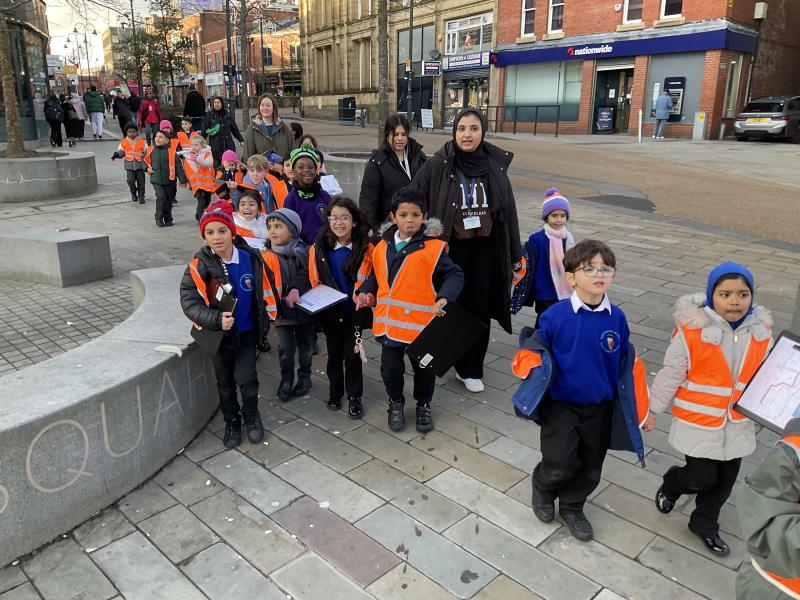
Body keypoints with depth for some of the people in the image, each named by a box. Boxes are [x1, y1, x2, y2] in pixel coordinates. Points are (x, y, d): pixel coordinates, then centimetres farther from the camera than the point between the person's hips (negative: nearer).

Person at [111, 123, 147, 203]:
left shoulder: (141, 142, 1)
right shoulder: (123, 142, 4)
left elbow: (146, 152, 4)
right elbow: (121, 152, 9)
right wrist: (116, 154, -10)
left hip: (140, 164, 0)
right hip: (129, 165, 0)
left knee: (141, 182, 3)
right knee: (130, 180, -11)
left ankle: (141, 197, 18)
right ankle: (133, 193, 16)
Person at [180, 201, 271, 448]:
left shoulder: (251, 258, -10)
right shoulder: (200, 265, -17)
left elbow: (263, 291, 3)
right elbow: (188, 301, -20)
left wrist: (265, 322, 8)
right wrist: (216, 320, -33)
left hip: (247, 332, 0)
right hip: (218, 333, 0)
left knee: (247, 379, -3)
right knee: (224, 382, 14)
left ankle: (251, 416, 26)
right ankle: (231, 422, 36)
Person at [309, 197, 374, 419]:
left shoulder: (365, 248, -11)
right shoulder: (319, 248, -5)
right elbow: (314, 280, 2)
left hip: (354, 311, -2)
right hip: (329, 311, 2)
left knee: (352, 355, 5)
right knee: (334, 353, 17)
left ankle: (354, 397, 23)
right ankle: (335, 392, 36)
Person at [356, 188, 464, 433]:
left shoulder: (433, 247, -10)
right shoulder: (383, 246, 5)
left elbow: (455, 275, -9)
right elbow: (376, 276, 18)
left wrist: (443, 298, -24)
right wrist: (365, 292, 2)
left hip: (421, 322, -3)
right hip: (389, 322, 3)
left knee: (424, 367, 14)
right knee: (390, 367, 11)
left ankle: (423, 405, 39)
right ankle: (395, 403, 39)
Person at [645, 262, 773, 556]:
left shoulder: (761, 331, -5)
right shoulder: (692, 330, -21)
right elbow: (671, 374, -11)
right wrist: (653, 409, -4)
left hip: (737, 424, 5)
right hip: (699, 422, -5)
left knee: (724, 482, 15)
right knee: (702, 479, 2)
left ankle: (704, 524, 40)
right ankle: (671, 483, 36)